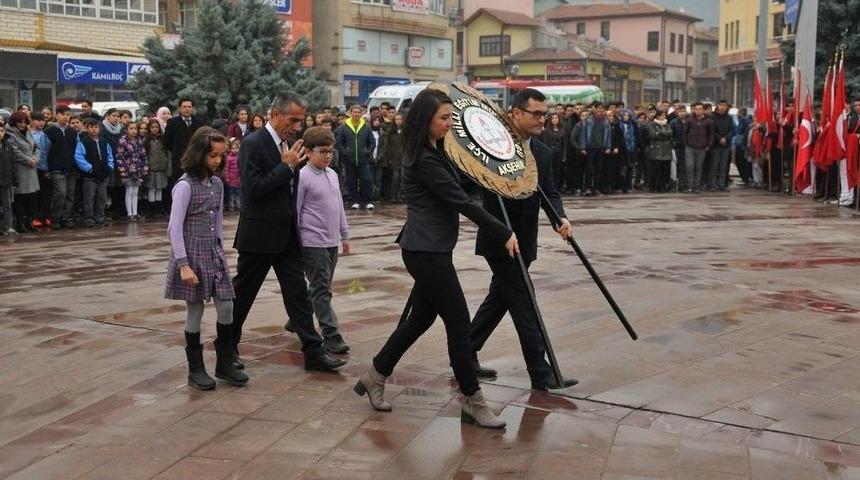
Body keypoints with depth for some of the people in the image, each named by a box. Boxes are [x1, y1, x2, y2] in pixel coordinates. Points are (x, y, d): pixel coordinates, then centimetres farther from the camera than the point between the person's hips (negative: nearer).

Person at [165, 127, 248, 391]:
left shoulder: (217, 183, 7)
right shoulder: (185, 185, -14)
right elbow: (175, 227, -16)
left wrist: (221, 251, 15)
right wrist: (183, 264, -19)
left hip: (214, 253, 6)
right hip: (192, 255, -6)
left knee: (226, 306, 4)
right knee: (195, 310, 2)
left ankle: (225, 364, 17)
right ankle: (196, 369, 14)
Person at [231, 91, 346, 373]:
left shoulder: (286, 144, 11)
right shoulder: (253, 144, -14)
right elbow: (253, 189, -21)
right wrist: (287, 166, -20)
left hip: (287, 235, 7)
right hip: (259, 236, -7)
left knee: (298, 293, 3)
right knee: (243, 294, 8)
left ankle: (313, 352, 4)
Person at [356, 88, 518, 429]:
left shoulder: (433, 152, 12)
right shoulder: (424, 160, -18)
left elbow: (456, 192, 25)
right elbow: (461, 202, -20)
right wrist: (503, 234, -16)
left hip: (426, 249, 10)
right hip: (428, 251, -10)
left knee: (421, 317, 18)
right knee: (459, 324, -3)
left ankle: (375, 377, 29)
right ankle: (473, 403, 7)